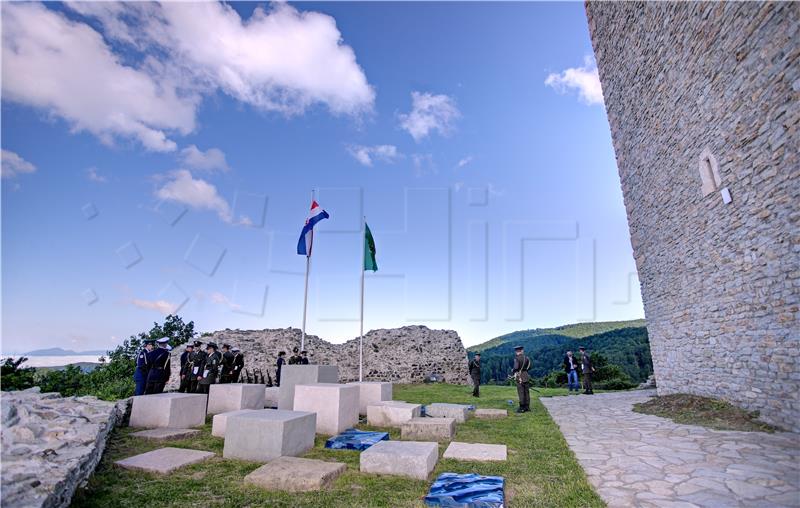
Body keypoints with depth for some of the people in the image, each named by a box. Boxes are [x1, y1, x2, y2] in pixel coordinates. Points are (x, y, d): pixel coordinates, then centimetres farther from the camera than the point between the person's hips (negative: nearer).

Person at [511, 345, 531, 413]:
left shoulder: (517, 358, -13)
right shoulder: (527, 358, 7)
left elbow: (516, 367, -22)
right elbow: (529, 367, 14)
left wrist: (513, 371, -5)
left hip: (519, 377, -7)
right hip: (526, 376, 7)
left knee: (521, 392, -3)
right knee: (526, 391, 10)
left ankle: (522, 408, -1)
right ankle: (527, 407, 16)